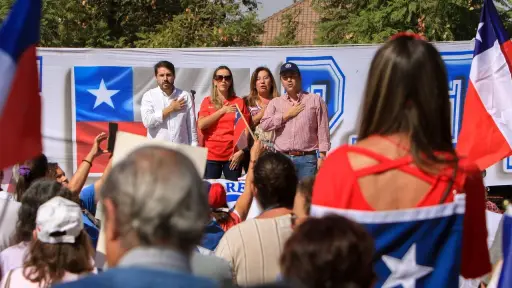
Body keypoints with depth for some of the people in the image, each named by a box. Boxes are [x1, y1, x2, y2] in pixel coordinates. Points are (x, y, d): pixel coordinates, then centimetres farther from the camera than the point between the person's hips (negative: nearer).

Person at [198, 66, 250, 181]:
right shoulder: (207, 101, 7)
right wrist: (222, 110, -7)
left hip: (233, 156, 0)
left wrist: (241, 151, -5)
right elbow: (201, 125, -6)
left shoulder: (239, 102, 7)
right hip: (211, 155, 0)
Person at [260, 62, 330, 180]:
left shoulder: (315, 100, 6)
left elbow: (323, 130, 2)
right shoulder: (275, 103, 13)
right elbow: (264, 125, 0)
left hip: (307, 158, -2)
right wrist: (288, 114, -4)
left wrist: (322, 155, -5)